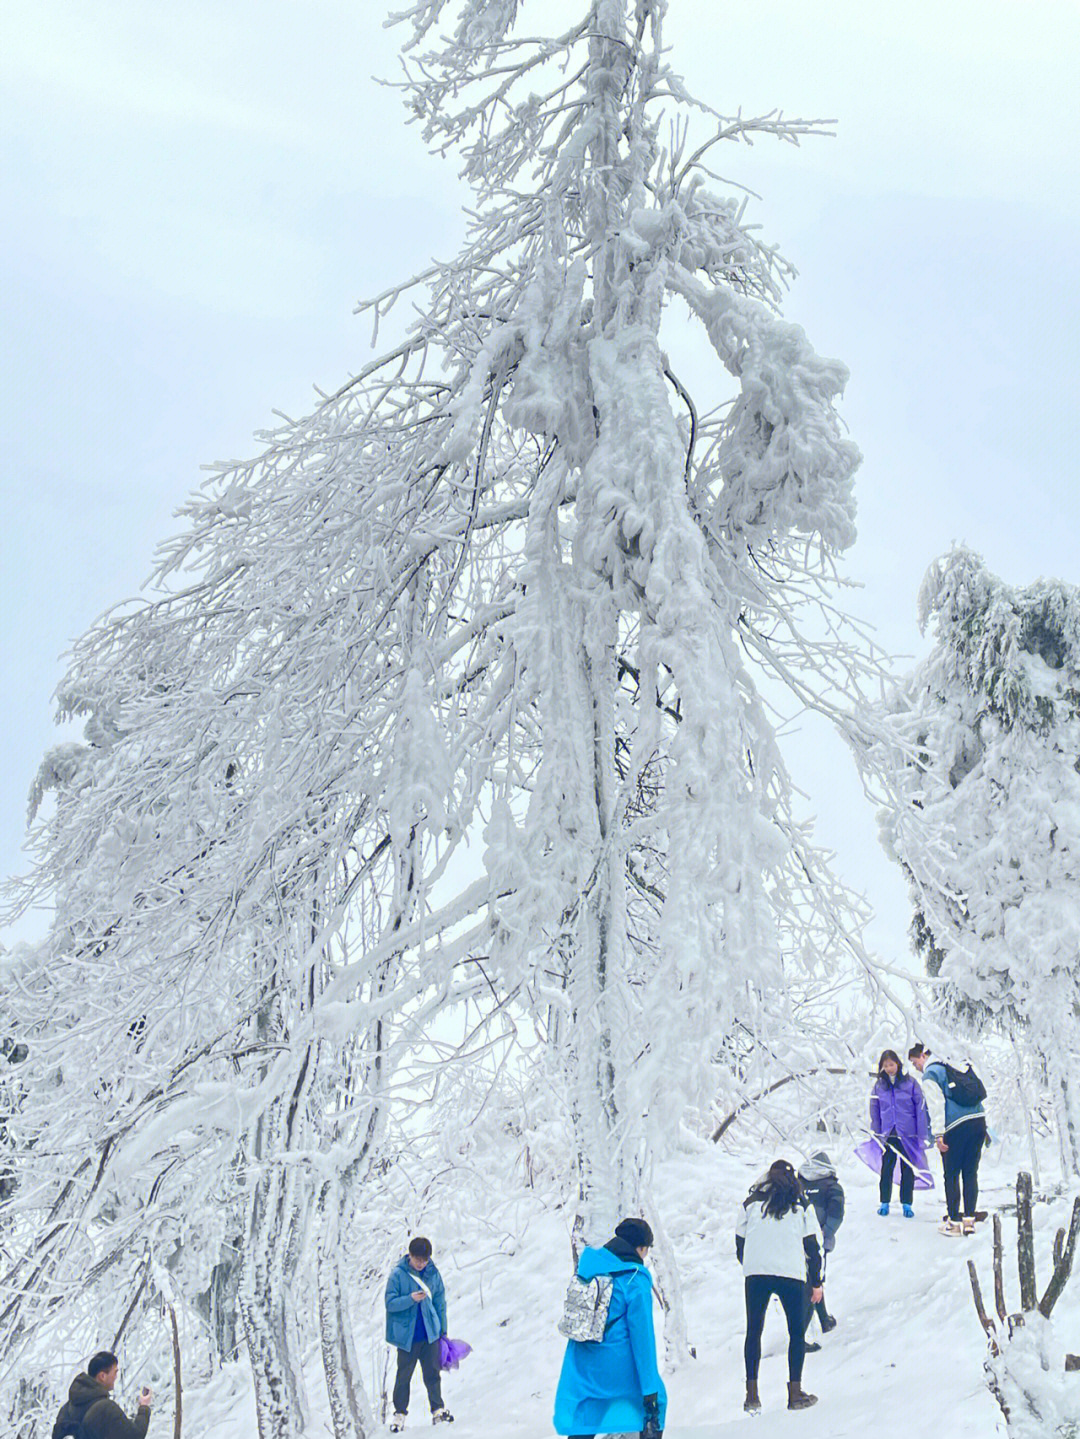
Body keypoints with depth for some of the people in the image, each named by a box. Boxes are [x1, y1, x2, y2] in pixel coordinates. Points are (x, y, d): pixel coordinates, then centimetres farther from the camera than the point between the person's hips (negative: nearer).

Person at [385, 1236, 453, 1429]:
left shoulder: (433, 1274, 1)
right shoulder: (398, 1274, -8)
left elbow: (440, 1303, 9)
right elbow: (390, 1303, -9)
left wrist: (443, 1331, 11)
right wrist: (410, 1299, -25)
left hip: (430, 1334, 2)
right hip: (407, 1335, -2)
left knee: (433, 1373, 7)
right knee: (404, 1375, 6)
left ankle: (438, 1410, 19)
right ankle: (400, 1414, 18)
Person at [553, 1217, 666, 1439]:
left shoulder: (588, 1264, 2)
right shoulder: (635, 1281, -16)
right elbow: (642, 1335, -15)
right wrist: (650, 1388, -12)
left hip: (582, 1363, 5)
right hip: (620, 1365, -5)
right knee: (656, 1400, 19)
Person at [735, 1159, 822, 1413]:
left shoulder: (751, 1202, 10)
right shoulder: (801, 1205, 7)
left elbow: (740, 1243, 12)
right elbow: (812, 1247, 6)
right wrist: (816, 1283, 13)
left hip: (755, 1274, 1)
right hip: (792, 1274, -1)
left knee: (754, 1331, 10)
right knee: (796, 1332, 10)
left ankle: (752, 1394, 6)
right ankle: (795, 1393, 7)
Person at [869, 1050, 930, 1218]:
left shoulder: (910, 1083, -5)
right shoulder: (879, 1085, 2)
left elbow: (921, 1109, -3)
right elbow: (874, 1111, 9)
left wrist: (922, 1135, -5)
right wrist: (875, 1134, 5)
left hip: (907, 1134, -1)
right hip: (888, 1134, 1)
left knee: (908, 1170, 6)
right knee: (886, 1169, 5)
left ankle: (907, 1204, 16)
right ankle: (884, 1203, 16)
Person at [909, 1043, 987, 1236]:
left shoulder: (931, 1073, -1)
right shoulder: (955, 1066, 21)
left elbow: (936, 1105, -11)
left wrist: (938, 1134, -12)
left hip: (956, 1127, -7)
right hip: (979, 1121, 7)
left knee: (951, 1176, 4)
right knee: (971, 1174, 12)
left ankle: (954, 1222, 5)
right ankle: (969, 1220, 13)